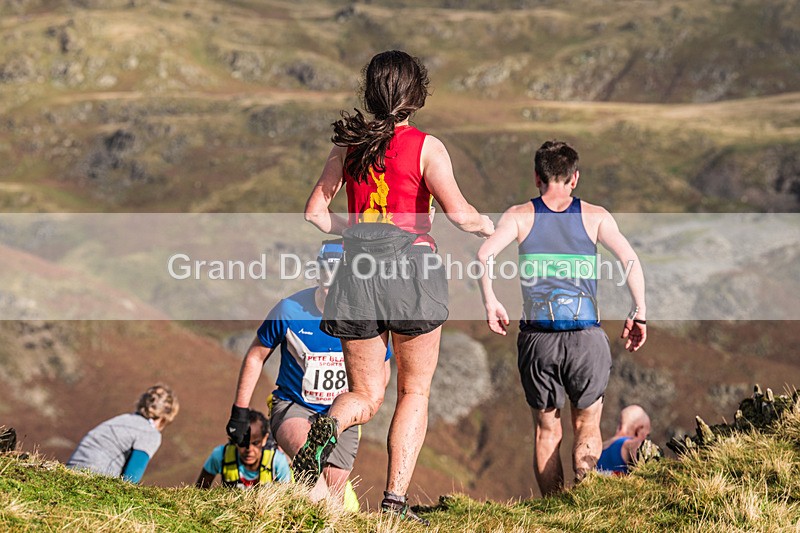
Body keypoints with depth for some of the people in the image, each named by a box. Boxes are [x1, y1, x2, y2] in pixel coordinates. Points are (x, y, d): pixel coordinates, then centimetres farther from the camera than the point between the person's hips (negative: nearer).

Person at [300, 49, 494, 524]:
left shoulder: (347, 145, 8)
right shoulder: (426, 147, -3)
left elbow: (316, 211, 8)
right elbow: (458, 211, -15)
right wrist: (489, 228, 6)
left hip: (359, 274, 3)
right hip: (413, 267, -3)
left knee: (366, 394, 13)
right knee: (415, 391, 12)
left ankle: (330, 426, -22)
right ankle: (396, 497, 2)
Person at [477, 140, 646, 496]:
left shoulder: (520, 215, 7)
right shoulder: (595, 216, 7)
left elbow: (485, 254, -9)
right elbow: (630, 259, -5)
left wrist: (490, 303, -2)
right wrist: (639, 314, 0)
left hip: (537, 336, 1)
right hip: (586, 336, 0)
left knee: (546, 430, 14)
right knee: (588, 424, 13)